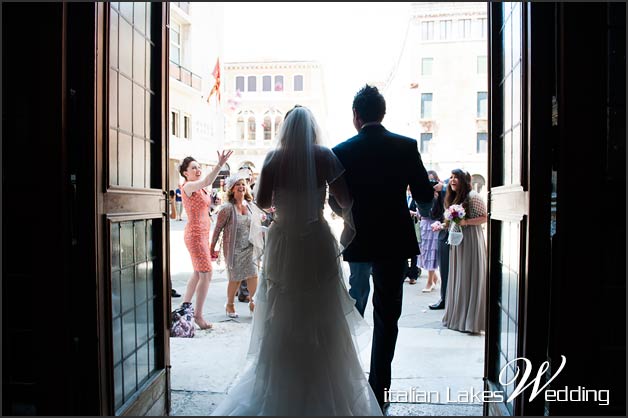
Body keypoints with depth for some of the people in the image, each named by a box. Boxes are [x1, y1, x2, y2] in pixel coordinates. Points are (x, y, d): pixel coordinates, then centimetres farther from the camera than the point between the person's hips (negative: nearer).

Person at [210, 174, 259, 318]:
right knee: (235, 278, 2)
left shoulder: (249, 206, 6)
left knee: (253, 275, 0)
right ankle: (229, 305, 24)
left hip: (249, 247, 5)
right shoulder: (227, 208, -11)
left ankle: (253, 302, 19)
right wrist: (212, 248, -5)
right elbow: (218, 228, -7)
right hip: (233, 248, -5)